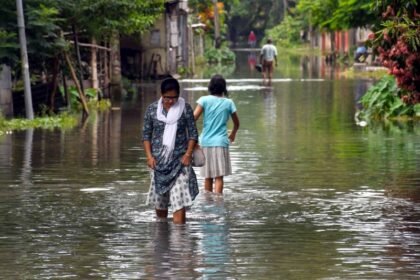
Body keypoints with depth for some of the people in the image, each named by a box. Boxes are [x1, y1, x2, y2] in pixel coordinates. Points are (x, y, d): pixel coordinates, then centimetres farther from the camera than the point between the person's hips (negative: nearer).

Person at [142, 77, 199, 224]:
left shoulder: (185, 108, -2)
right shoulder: (152, 109, 1)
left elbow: (193, 133, 2)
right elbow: (146, 134, 5)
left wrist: (188, 153, -9)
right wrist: (149, 156, -5)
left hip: (179, 159, -2)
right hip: (158, 160, 2)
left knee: (179, 197, -12)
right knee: (159, 198, 9)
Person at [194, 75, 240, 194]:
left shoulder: (204, 100, 0)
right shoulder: (228, 103, 3)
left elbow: (194, 117, -12)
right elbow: (237, 123, 14)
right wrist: (233, 134, 34)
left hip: (205, 142, 1)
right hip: (221, 142, -1)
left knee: (208, 176, 14)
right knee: (219, 177, -5)